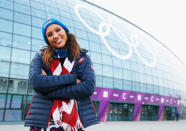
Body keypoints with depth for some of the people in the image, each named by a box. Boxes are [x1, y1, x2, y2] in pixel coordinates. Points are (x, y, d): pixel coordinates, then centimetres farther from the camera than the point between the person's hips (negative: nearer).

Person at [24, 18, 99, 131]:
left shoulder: (83, 58, 5)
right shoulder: (41, 56, 5)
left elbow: (89, 87, -10)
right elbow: (35, 81, -13)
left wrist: (48, 91, -11)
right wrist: (72, 78, -12)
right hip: (44, 121, 0)